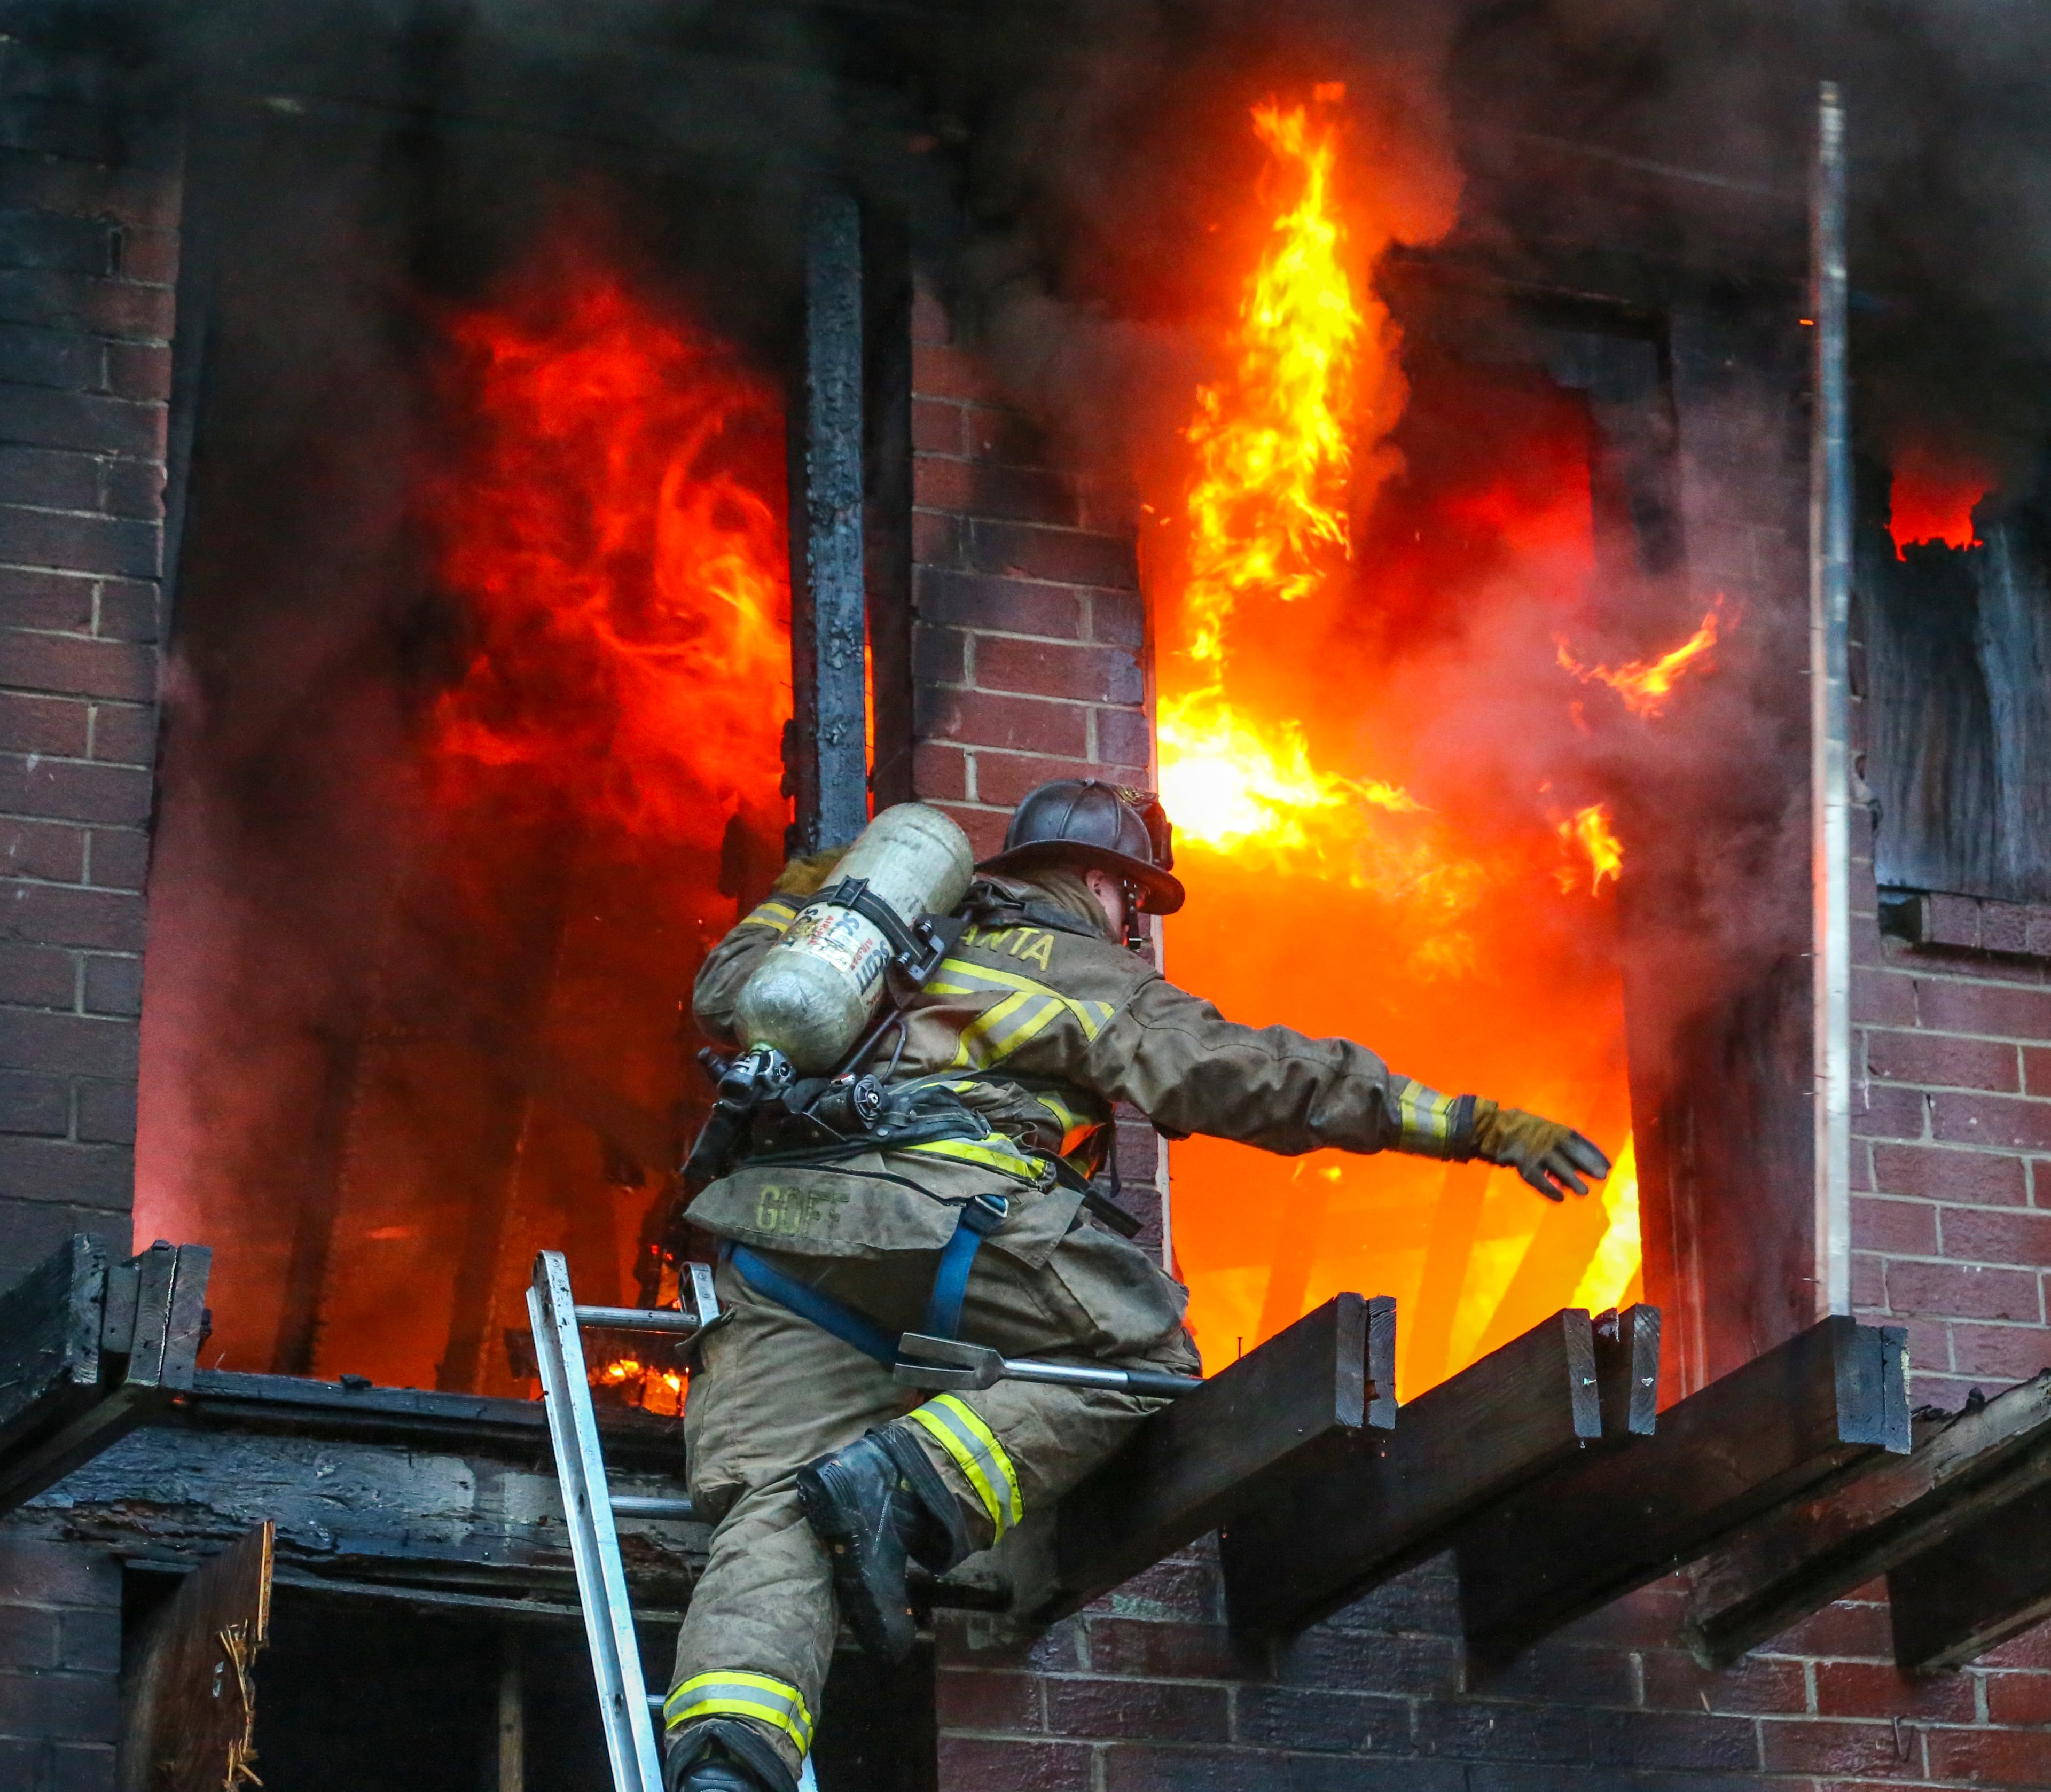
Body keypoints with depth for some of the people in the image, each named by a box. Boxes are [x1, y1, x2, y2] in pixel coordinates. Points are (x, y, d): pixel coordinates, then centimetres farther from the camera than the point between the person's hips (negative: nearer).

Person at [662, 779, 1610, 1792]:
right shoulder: (1095, 977, 18)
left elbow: (725, 997, 38)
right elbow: (1245, 1075, 7)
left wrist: (792, 903, 58)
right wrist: (1467, 1123, 7)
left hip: (771, 1227, 5)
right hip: (942, 1207, -5)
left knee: (772, 1515, -6)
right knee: (1143, 1361, 7)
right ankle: (907, 1478, -14)